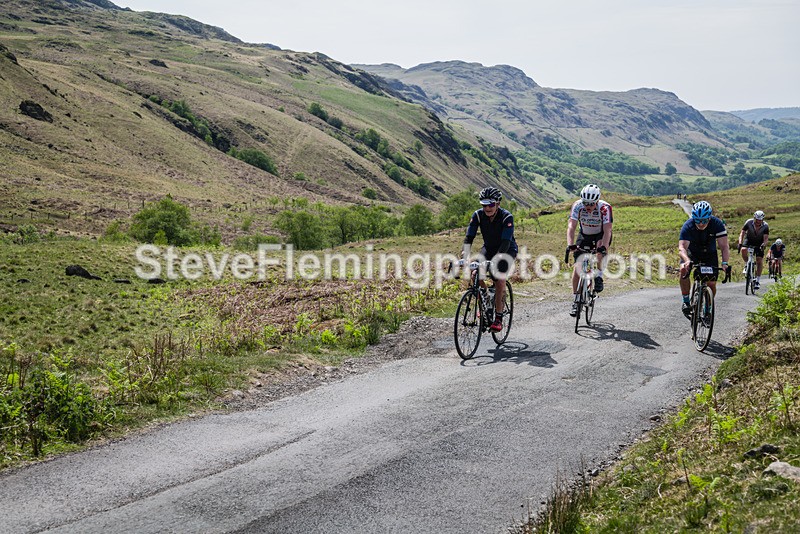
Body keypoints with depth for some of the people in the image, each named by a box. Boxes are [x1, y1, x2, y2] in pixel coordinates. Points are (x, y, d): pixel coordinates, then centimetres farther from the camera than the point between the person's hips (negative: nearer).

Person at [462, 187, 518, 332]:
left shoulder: (507, 217, -27)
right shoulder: (478, 215, -17)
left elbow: (506, 241, -35)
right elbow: (469, 237, -21)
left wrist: (497, 259, -49)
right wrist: (465, 256, -36)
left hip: (507, 250, -4)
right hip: (489, 248, 4)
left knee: (500, 280, -21)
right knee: (476, 274, -17)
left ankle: (498, 318, -13)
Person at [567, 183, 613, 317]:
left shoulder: (605, 208, -30)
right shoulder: (577, 205, -25)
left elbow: (607, 230, -36)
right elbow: (571, 227, -33)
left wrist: (604, 247, -52)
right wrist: (570, 244, -48)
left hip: (601, 235, -2)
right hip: (584, 236, 2)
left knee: (600, 247, -36)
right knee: (578, 266, -9)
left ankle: (599, 276, -15)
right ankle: (576, 300, -1)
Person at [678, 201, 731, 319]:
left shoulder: (717, 224, -26)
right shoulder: (688, 226, -30)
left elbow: (724, 246, -30)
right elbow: (682, 247, -40)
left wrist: (725, 263, -48)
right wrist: (687, 261, -61)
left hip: (710, 254, 1)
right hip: (692, 253, -1)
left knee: (711, 284, -8)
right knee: (684, 270, -31)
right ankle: (686, 302, -19)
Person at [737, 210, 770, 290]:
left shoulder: (765, 226, -21)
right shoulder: (749, 222, -22)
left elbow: (766, 237, -25)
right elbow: (742, 233, -21)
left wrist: (763, 245, -46)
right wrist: (740, 243, -35)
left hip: (759, 243, 0)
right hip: (749, 240, 0)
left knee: (759, 260, -10)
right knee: (743, 249, -32)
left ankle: (758, 280, -2)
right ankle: (746, 264, -5)